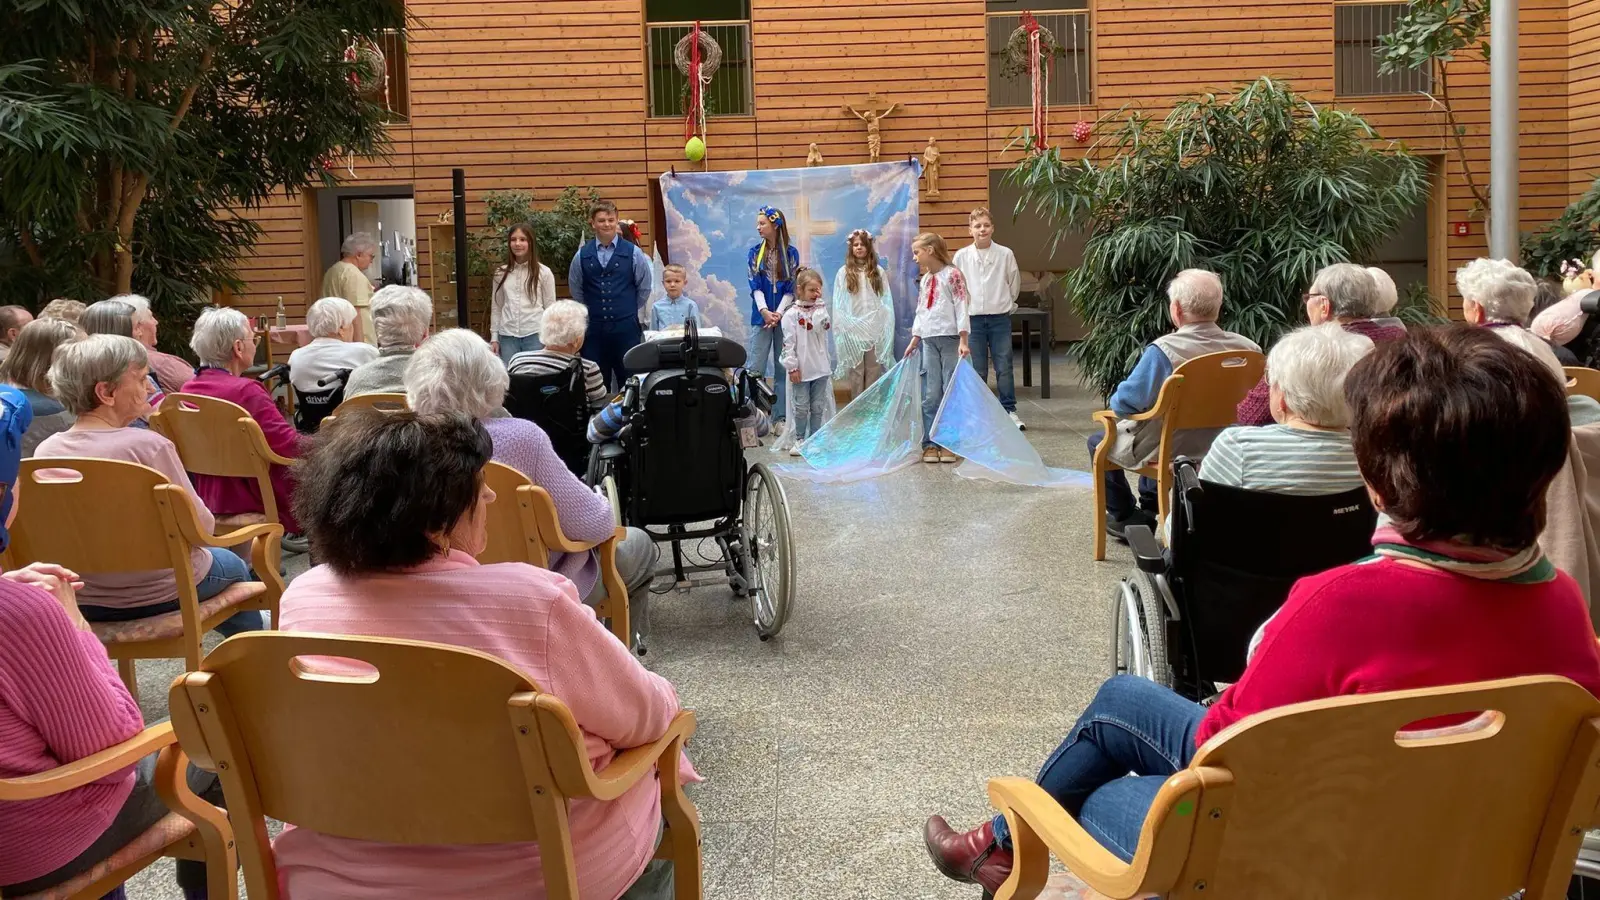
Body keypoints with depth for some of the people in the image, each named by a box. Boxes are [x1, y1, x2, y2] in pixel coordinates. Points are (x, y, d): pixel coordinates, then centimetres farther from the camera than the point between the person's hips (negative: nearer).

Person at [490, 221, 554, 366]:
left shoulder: (544, 272, -1)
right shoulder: (501, 273, 7)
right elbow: (496, 307, 12)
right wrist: (494, 337, 9)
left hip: (535, 335, -3)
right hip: (507, 336, 3)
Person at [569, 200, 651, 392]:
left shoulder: (633, 253, -2)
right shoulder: (582, 255, 1)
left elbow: (644, 287, 7)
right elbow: (576, 290, 14)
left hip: (625, 328, -1)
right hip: (593, 328, 1)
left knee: (629, 380, 5)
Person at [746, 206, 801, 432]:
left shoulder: (791, 253, 2)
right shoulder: (755, 253, 5)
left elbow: (791, 288, -2)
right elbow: (755, 286, -2)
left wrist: (779, 313, -15)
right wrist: (765, 311, -17)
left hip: (784, 316, 0)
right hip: (761, 317, 0)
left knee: (782, 368, 4)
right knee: (755, 367, -4)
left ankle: (780, 417, 9)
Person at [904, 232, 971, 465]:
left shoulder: (952, 274, -5)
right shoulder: (924, 280, 15)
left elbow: (961, 307, -9)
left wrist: (963, 341, -15)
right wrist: (914, 340, 18)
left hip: (950, 339, -6)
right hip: (929, 341, 6)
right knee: (930, 395, 3)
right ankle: (930, 443, 8)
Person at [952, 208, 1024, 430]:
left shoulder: (1005, 254, -2)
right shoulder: (961, 256, -1)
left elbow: (1014, 282, 11)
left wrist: (1005, 303, 13)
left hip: (1000, 317, 0)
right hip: (973, 318, 0)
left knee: (1004, 367, 1)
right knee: (977, 370, 5)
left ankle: (1009, 411, 10)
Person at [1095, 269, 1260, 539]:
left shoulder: (1163, 350, -29)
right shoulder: (1248, 349, -14)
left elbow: (1124, 404, -23)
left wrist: (1116, 400, 1)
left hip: (1164, 452, -6)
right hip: (1216, 448, 6)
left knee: (1098, 442, 23)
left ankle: (1126, 518, 27)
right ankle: (1148, 511, 45)